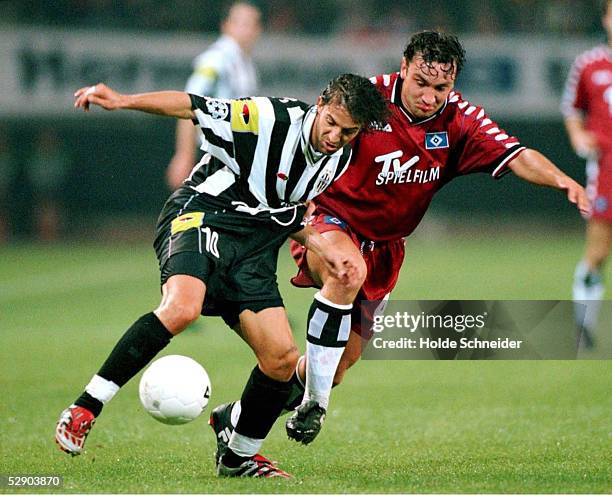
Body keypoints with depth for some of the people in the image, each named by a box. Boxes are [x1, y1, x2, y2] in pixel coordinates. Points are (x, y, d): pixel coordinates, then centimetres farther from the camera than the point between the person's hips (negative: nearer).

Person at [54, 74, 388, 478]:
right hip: (201, 217, -7)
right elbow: (193, 107, -14)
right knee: (182, 307, -35)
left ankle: (239, 457, 19)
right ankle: (83, 411, -29)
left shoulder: (339, 160, 7)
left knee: (283, 359, -5)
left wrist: (325, 250, 7)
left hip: (253, 249, 7)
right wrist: (122, 101, -23)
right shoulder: (272, 119, -15)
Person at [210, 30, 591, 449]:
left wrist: (562, 181, -39)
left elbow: (518, 158, -21)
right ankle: (313, 402, -29)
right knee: (350, 270, -39)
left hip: (383, 248, 5)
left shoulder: (459, 120, -11)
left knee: (345, 358, 6)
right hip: (328, 220, -5)